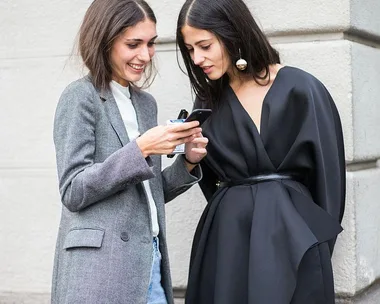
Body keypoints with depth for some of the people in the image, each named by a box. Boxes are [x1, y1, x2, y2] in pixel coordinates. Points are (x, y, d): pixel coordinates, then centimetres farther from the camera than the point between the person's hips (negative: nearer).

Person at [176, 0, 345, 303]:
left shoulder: (300, 89, -7)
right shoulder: (208, 99, 8)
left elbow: (328, 175, -1)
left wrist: (318, 243, 3)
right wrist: (192, 156, -2)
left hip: (291, 235, -4)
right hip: (225, 237, 4)